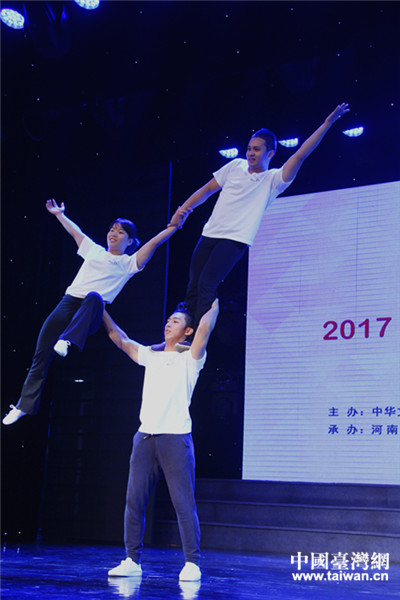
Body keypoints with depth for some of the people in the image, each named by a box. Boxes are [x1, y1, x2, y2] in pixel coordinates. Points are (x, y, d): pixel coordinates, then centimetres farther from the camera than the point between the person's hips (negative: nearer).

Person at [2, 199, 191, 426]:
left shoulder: (128, 263, 12)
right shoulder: (94, 250, 24)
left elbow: (153, 243, 2)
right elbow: (76, 231, 38)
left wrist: (173, 226, -8)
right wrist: (60, 214, 48)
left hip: (90, 315, -4)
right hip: (68, 302, 4)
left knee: (94, 297, -40)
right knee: (41, 356, -5)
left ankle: (68, 341, -52)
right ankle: (25, 407, 2)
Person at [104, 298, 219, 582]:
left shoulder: (190, 359, 4)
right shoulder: (150, 355, 19)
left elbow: (205, 327, -11)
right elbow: (120, 338, 22)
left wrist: (215, 302, 0)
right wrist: (100, 310, 23)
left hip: (176, 437, -5)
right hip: (145, 436, 5)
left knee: (184, 503, -6)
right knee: (134, 500, 3)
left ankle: (192, 564, -2)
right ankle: (133, 561, 11)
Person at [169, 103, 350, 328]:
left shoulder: (273, 180, -1)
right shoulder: (236, 166, 12)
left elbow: (300, 155, -11)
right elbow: (207, 190, 19)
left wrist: (327, 123, -18)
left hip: (236, 240, -5)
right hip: (210, 234, 5)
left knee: (206, 285, -20)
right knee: (193, 287, 5)